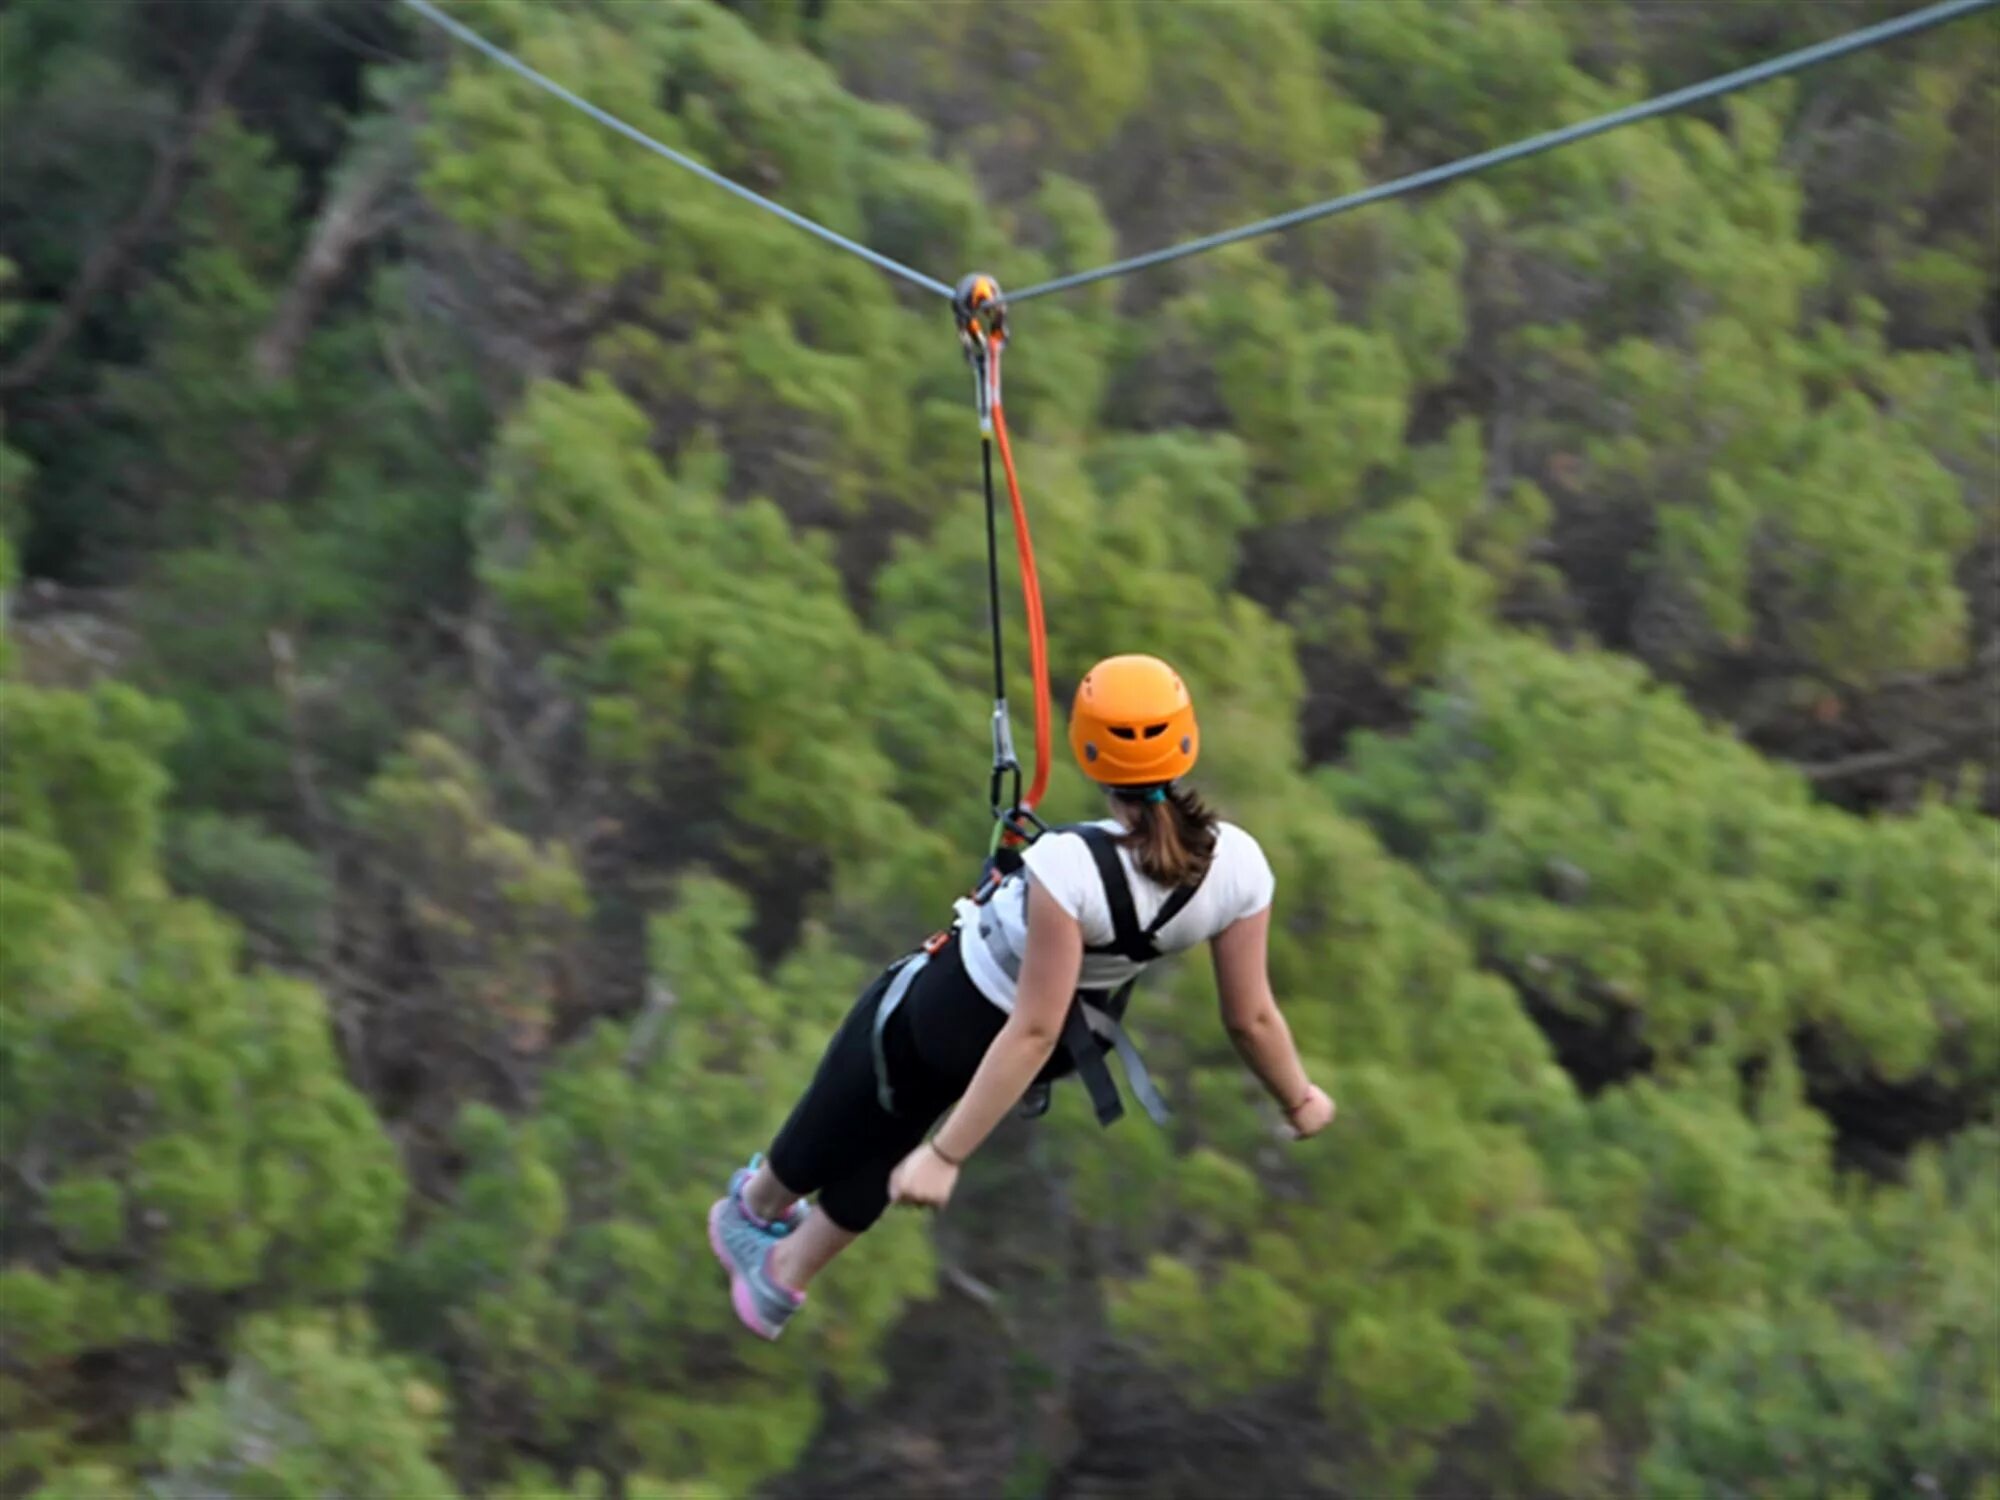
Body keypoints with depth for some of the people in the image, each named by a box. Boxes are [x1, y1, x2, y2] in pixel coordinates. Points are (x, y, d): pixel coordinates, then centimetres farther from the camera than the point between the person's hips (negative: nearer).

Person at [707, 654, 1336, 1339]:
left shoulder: (1070, 870, -41)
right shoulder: (1237, 865, -27)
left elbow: (1032, 1032, -36)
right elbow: (1251, 1017, -15)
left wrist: (946, 1155, -28)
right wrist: (1299, 1100, 5)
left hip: (950, 1012, -6)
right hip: (1074, 1043, 6)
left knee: (840, 1120, 29)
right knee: (877, 1149, 31)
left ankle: (758, 1203, 58)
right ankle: (786, 1278, 51)